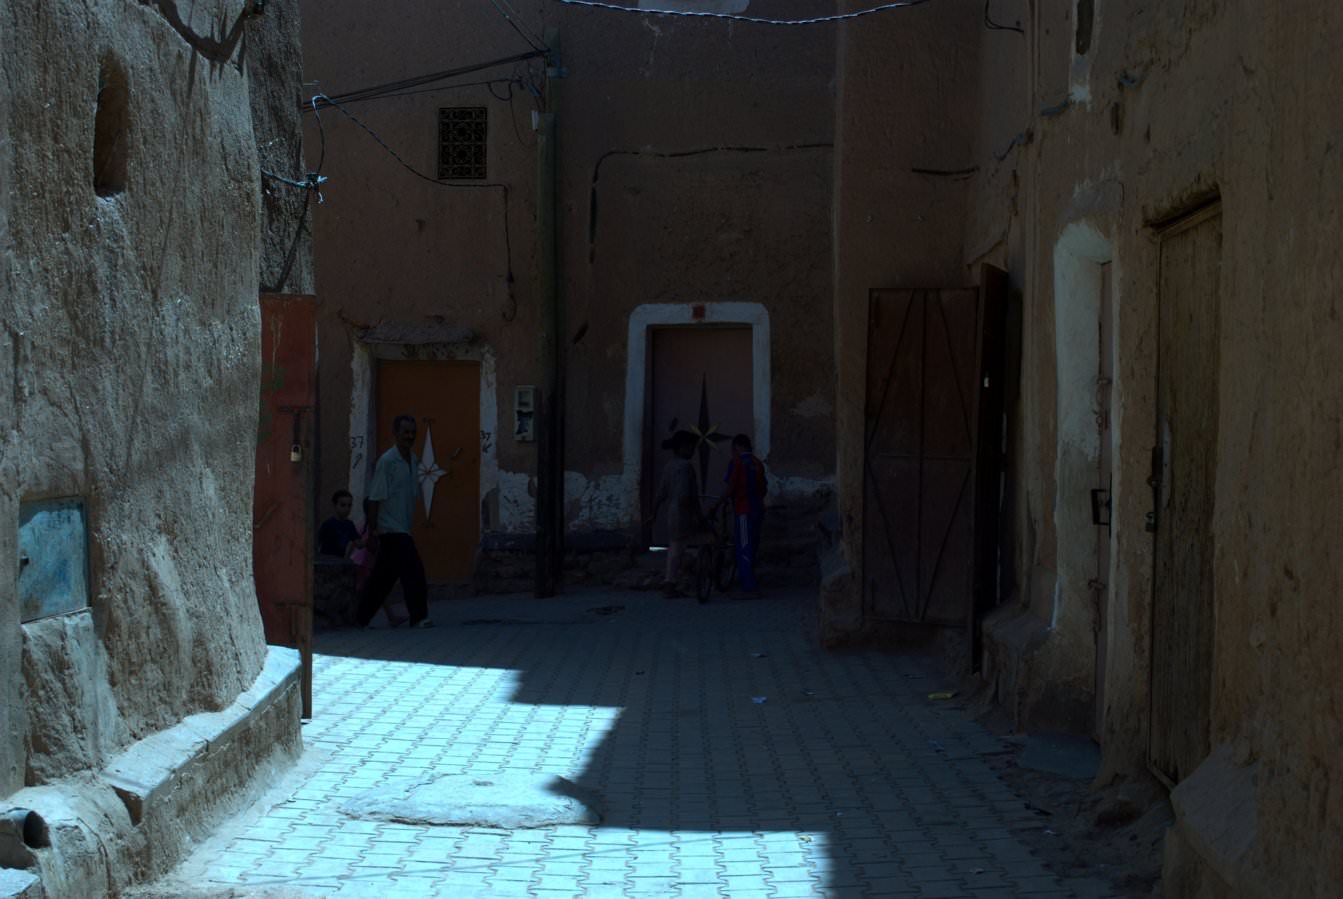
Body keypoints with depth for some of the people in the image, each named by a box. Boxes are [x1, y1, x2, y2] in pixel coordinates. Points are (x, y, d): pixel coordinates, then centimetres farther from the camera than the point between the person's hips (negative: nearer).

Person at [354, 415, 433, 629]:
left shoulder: (414, 462, 12)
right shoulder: (387, 461, -12)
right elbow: (375, 499, -12)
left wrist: (410, 526, 23)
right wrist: (372, 532, -14)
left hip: (403, 529, 8)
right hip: (390, 528, -8)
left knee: (384, 575, 11)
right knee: (413, 569, -14)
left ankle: (362, 618, 20)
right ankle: (419, 616, -10)